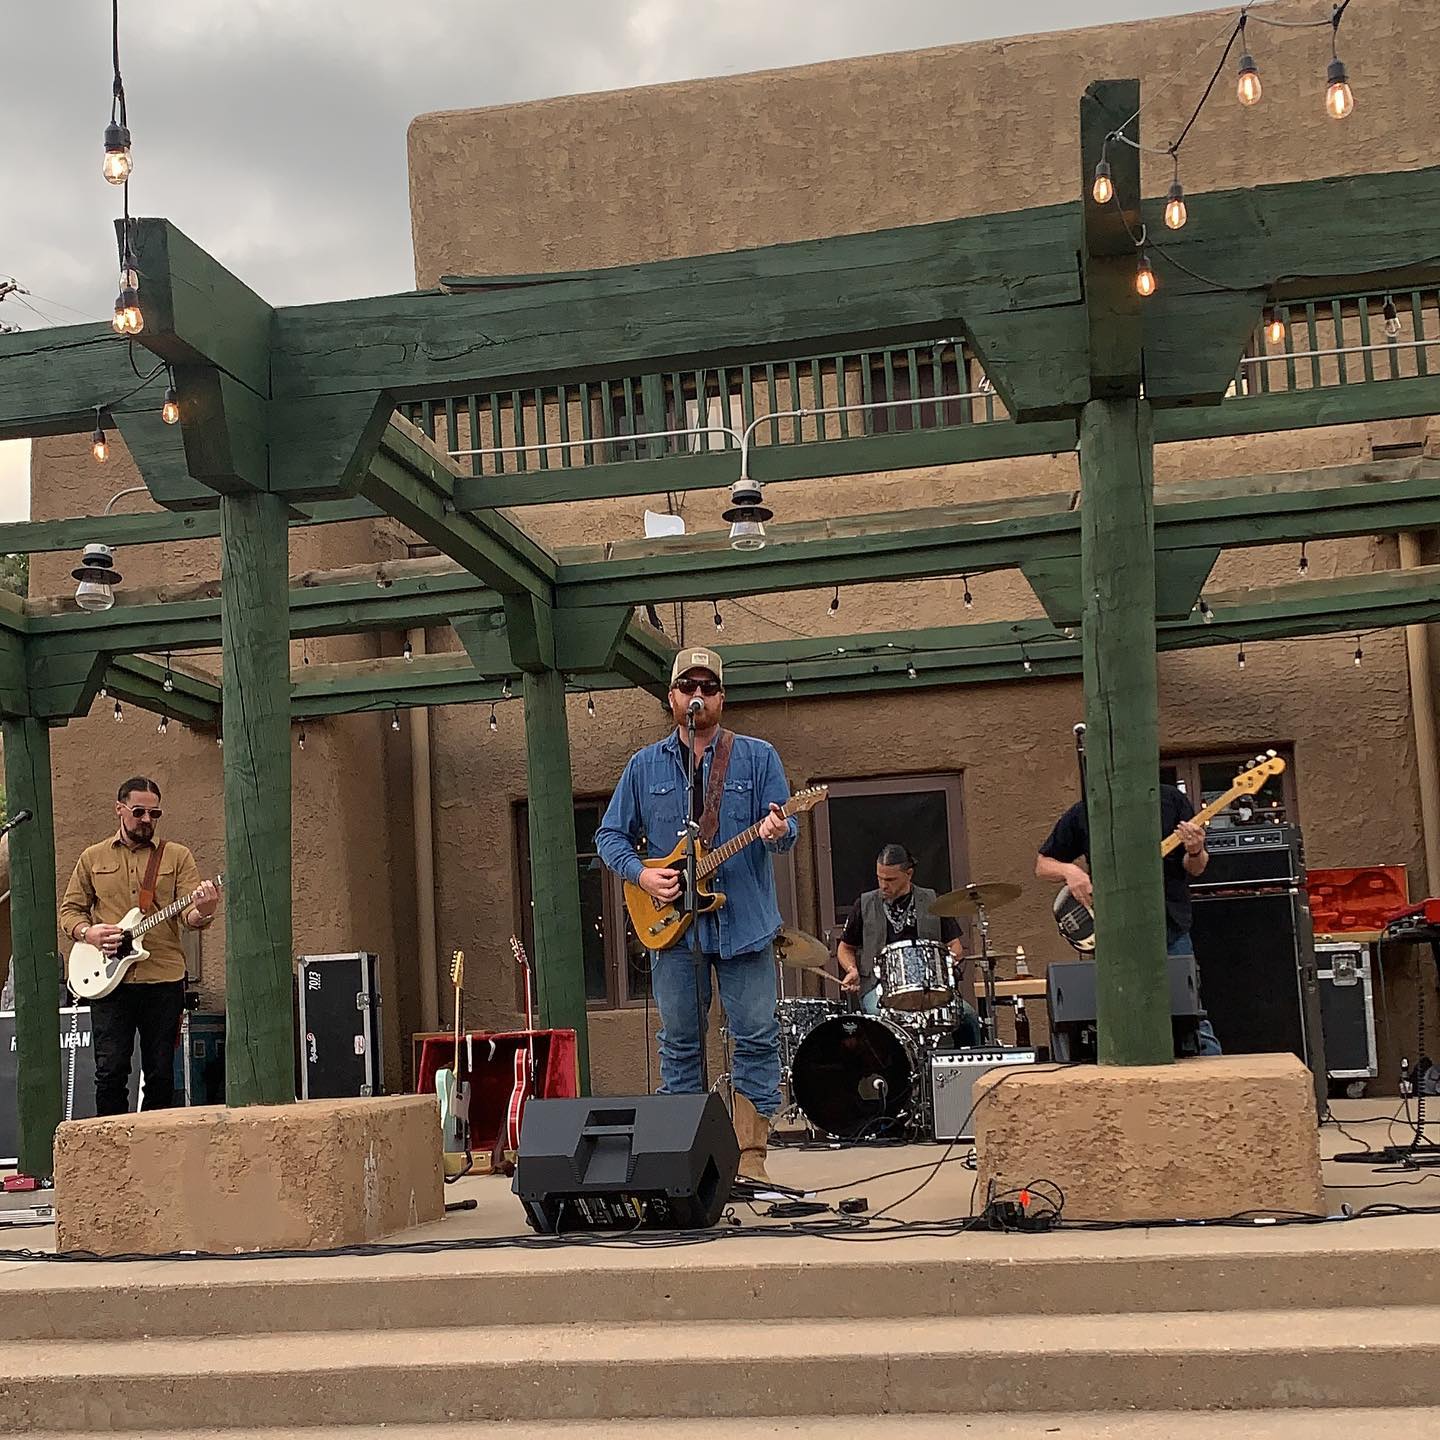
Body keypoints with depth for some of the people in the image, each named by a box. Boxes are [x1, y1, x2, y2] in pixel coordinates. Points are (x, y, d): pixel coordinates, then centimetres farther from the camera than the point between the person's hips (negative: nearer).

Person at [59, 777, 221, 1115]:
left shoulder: (177, 856, 9)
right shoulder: (93, 858, 13)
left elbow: (188, 913, 0)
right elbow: (69, 909, 15)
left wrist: (202, 913, -24)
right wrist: (87, 932, -7)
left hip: (164, 978, 0)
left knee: (161, 1073, 3)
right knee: (110, 1070, -5)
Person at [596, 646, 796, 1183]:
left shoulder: (758, 757, 6)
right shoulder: (645, 766, 10)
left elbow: (785, 827, 0)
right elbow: (610, 835, 12)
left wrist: (777, 831, -24)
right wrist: (640, 874, -5)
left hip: (744, 920, -1)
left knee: (757, 1038, -1)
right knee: (679, 1044, 6)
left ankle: (749, 1157, 7)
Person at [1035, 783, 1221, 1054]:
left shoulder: (1170, 799, 4)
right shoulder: (1083, 813, 6)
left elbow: (1195, 869, 5)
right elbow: (1043, 864, 15)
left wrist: (1195, 853, -18)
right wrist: (1069, 871, -7)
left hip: (1171, 932, -1)